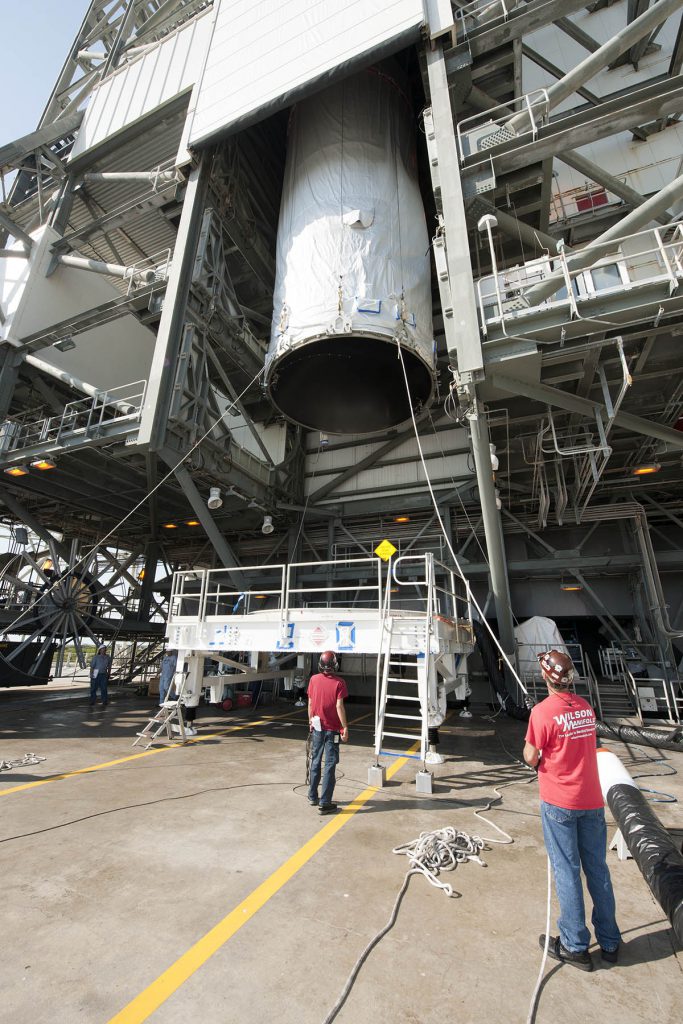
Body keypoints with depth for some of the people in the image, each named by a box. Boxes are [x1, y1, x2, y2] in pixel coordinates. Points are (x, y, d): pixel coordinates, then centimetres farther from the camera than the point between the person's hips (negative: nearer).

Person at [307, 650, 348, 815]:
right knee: (329, 766, 5)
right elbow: (339, 706, -17)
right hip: (332, 729, -4)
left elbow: (310, 703, 2)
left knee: (315, 762, 19)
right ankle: (324, 803, 8)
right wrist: (345, 727, -10)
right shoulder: (339, 682, -15)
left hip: (317, 727, 4)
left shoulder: (314, 679, -5)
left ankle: (313, 797, 32)